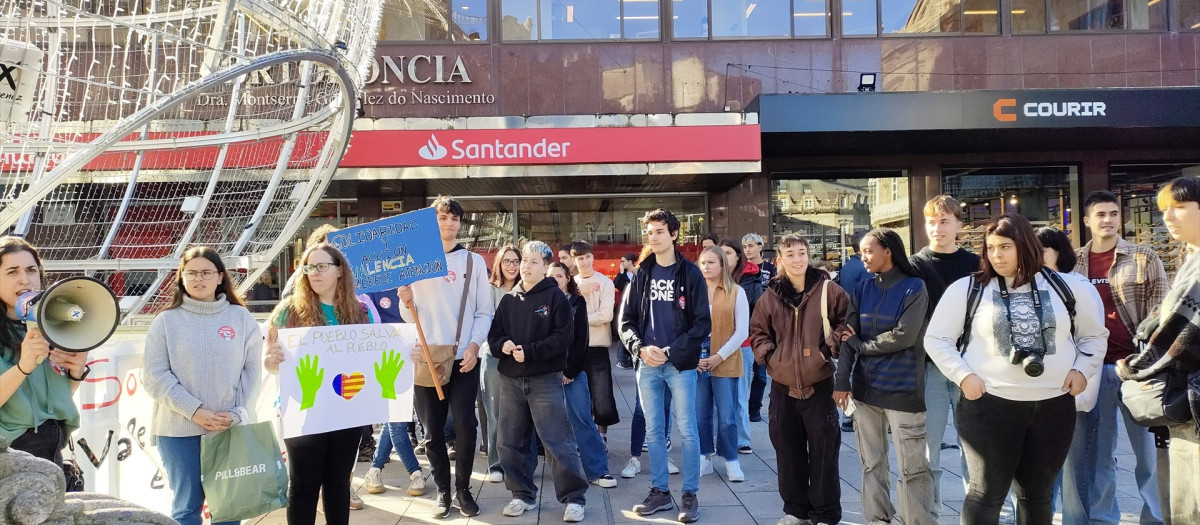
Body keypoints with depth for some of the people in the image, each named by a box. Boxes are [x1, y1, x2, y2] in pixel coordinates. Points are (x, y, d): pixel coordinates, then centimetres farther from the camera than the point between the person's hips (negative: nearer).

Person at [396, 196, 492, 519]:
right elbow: (408, 316, 5)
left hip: (464, 358, 0)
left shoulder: (474, 261, 7)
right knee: (433, 429, 5)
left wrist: (474, 345, -10)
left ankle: (463, 489, 13)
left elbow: (485, 312, 4)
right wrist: (406, 302, -17)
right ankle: (442, 491, 19)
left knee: (465, 425, -3)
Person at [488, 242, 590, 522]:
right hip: (511, 380, 5)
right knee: (510, 442, 9)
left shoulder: (555, 296, -3)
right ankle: (524, 495, 24)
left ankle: (573, 498, 6)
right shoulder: (508, 300, 13)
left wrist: (530, 351, -18)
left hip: (545, 380, -5)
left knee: (557, 441, -4)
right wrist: (503, 345, -12)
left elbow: (562, 336, -11)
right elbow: (494, 334, 10)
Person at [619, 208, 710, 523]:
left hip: (680, 364, -3)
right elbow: (626, 320, 7)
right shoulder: (641, 275, 9)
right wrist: (640, 348, -11)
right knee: (654, 431, 9)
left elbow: (703, 323, -5)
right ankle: (660, 492, 20)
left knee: (686, 430, 0)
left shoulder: (691, 274, -1)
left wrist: (671, 351, -14)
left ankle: (690, 495, 10)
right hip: (647, 365, 3)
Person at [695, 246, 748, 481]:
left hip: (726, 362, -2)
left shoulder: (736, 292, 1)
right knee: (700, 415, 5)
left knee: (727, 417, -1)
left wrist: (720, 356, -11)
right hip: (697, 362, 2)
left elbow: (742, 331, -4)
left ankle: (731, 461, 14)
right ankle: (704, 459, 18)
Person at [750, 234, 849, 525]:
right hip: (783, 386, 3)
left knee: (823, 451, 3)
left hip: (819, 385, -3)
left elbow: (848, 323, 4)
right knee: (788, 452, 12)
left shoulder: (828, 291, -5)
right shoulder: (771, 296, 2)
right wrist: (767, 354, -3)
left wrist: (832, 349, -9)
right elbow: (758, 332, 14)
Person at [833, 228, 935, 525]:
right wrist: (842, 380, -8)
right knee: (871, 464, 13)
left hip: (903, 390, -5)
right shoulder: (862, 291, 8)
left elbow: (904, 336, -15)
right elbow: (848, 337, 1)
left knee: (912, 467, 0)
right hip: (865, 388, 5)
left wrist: (860, 344, -4)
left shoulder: (914, 288, -5)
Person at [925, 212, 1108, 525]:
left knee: (1037, 494, 14)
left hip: (1054, 404, 3)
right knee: (986, 493, 0)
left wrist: (1082, 370, 3)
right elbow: (936, 339, 2)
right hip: (989, 404, -3)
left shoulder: (1065, 288, 5)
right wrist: (963, 376, -8)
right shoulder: (967, 289, -2)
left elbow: (1094, 335, 18)